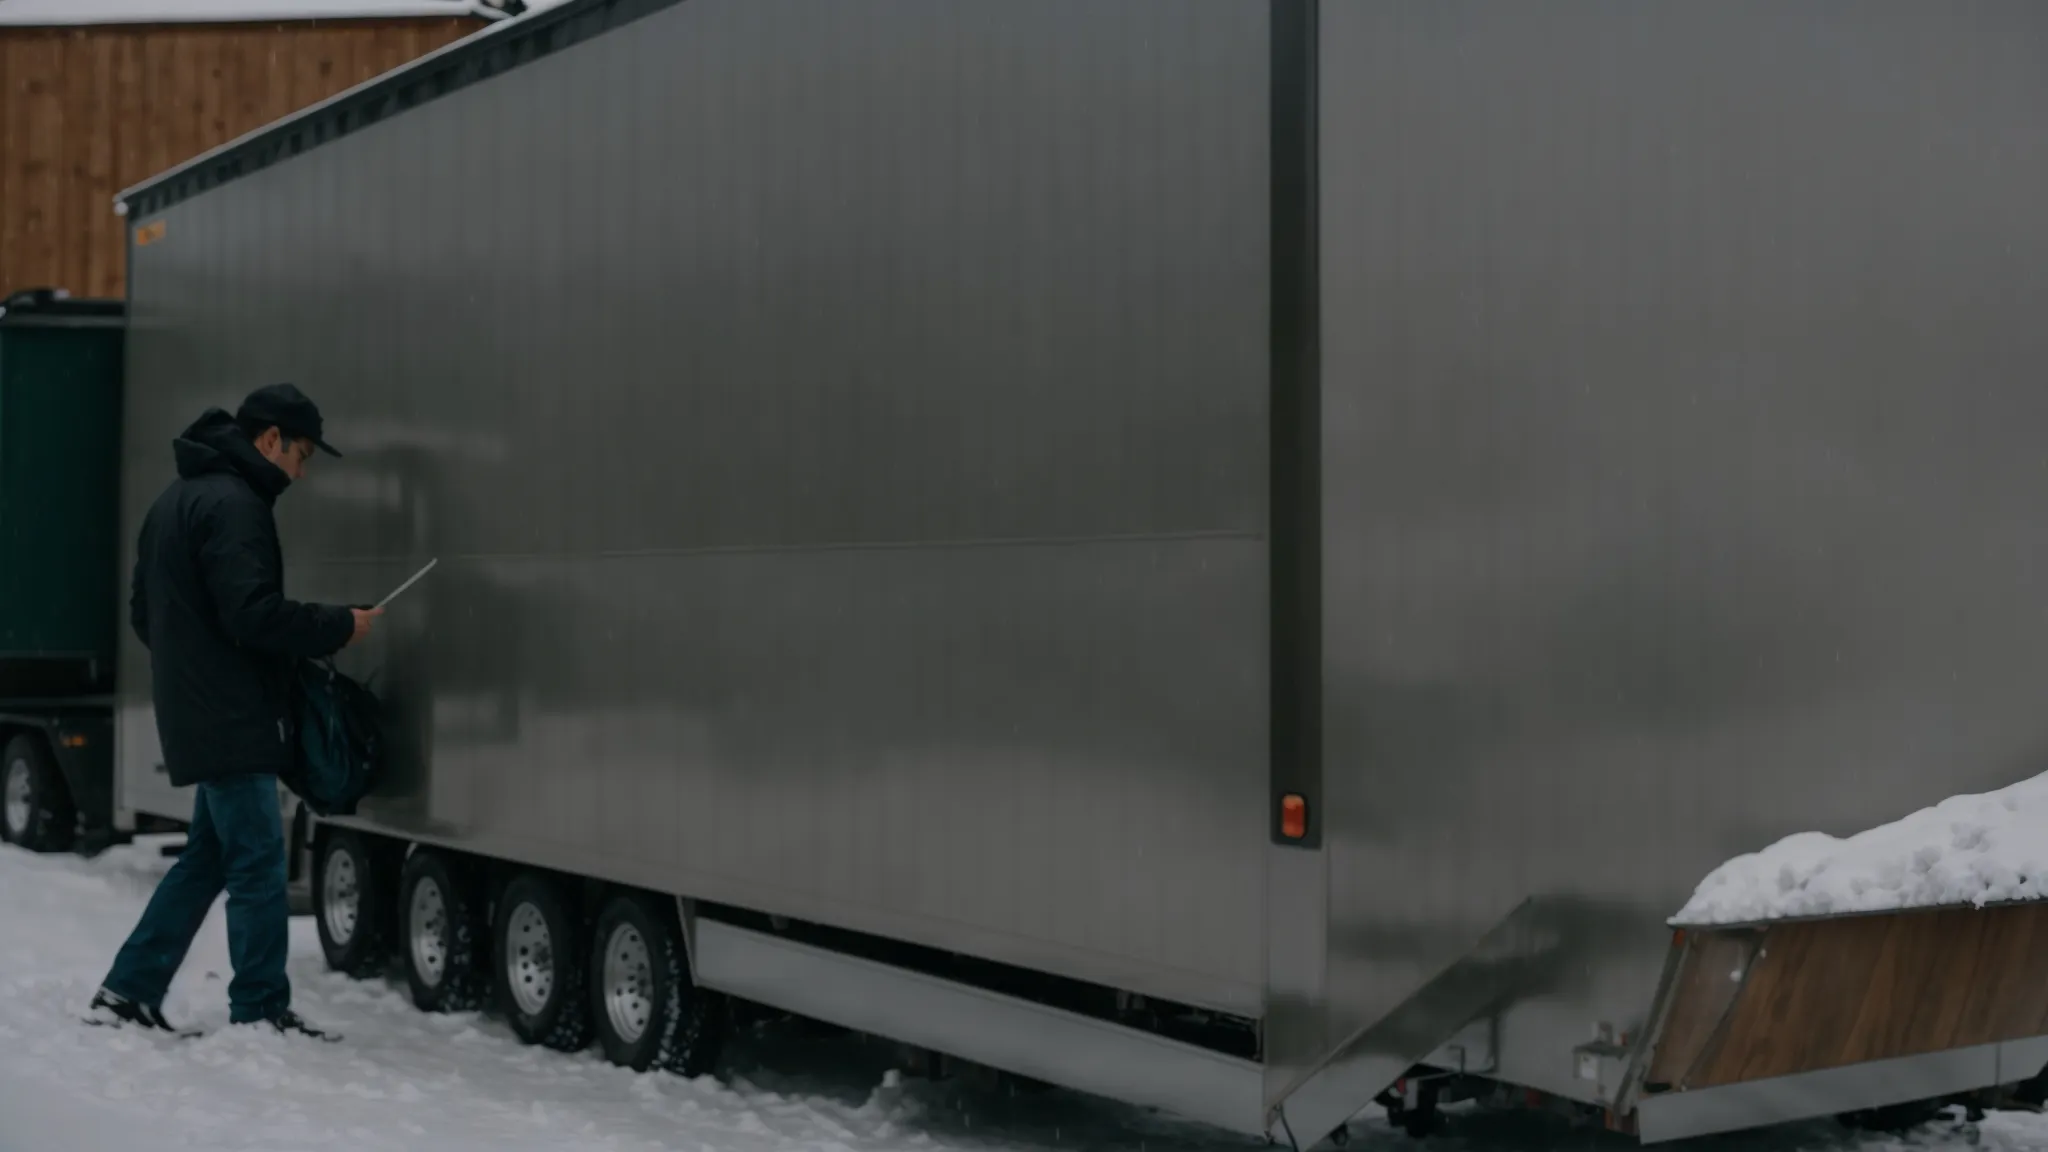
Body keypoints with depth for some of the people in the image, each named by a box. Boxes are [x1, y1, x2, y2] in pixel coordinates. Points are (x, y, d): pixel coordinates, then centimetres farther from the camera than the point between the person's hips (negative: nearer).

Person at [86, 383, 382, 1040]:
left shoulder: (181, 497, 18)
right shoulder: (233, 504, -15)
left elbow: (145, 612, 23)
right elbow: (254, 613, -22)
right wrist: (340, 627, -12)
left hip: (196, 712, 10)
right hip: (233, 717, -10)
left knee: (210, 856, 16)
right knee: (258, 862, -5)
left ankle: (128, 993, 18)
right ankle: (260, 1011, -1)